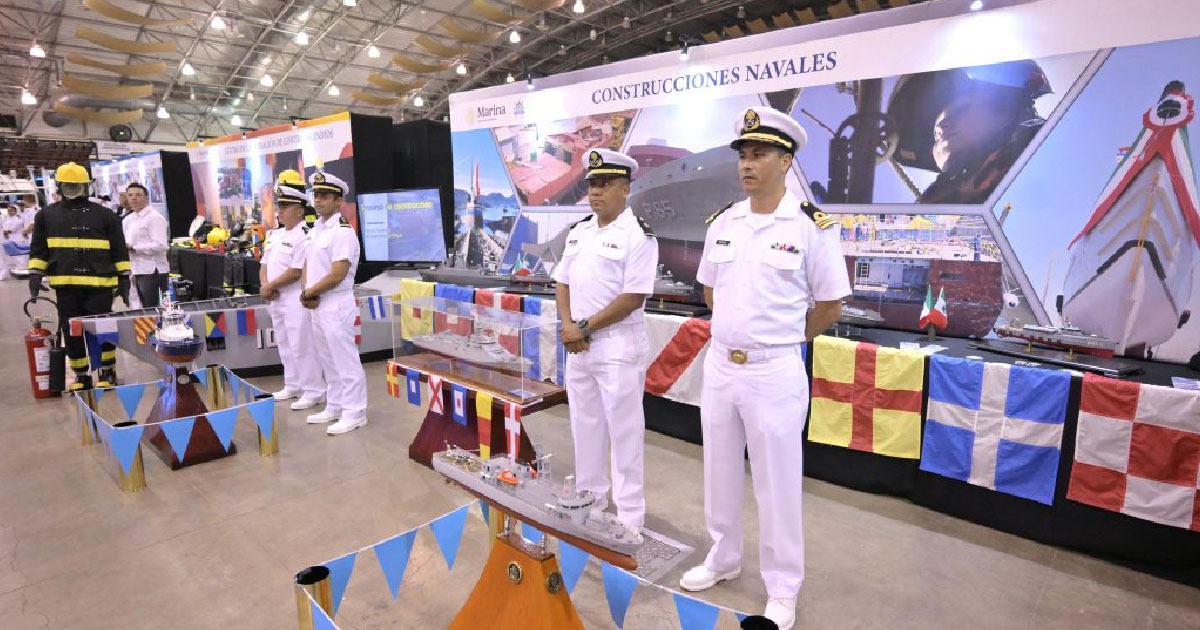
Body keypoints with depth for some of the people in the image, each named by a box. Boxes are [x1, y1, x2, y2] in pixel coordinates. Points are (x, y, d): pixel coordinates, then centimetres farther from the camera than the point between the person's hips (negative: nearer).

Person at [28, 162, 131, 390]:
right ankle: (82, 376, 20)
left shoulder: (105, 215, 5)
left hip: (99, 284, -3)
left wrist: (123, 278, 1)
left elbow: (119, 251, 6)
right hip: (65, 286, 3)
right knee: (72, 333, 8)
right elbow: (38, 250, 16)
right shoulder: (47, 215, 11)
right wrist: (35, 274, 5)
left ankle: (107, 373, 14)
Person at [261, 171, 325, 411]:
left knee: (302, 347, -5)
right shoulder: (274, 234, 14)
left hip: (296, 300, -9)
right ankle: (292, 386, 30)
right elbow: (264, 264, 15)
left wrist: (269, 287, -13)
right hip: (276, 300, 9)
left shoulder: (304, 236, -15)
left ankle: (314, 392, 5)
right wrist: (264, 286, -5)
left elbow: (296, 271, -21)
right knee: (285, 346, 17)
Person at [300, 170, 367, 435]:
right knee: (328, 360, 17)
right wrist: (308, 293, -1)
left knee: (345, 360, -3)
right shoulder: (316, 229, 14)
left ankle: (354, 412, 6)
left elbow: (337, 275, -22)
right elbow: (308, 264, 17)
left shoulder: (343, 232, -16)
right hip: (317, 306, 10)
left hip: (336, 305, -10)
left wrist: (309, 292, -9)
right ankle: (334, 407, 29)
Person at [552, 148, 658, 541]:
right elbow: (563, 283, 13)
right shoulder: (578, 232, 12)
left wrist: (585, 328, -14)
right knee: (585, 428, 17)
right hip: (578, 346, 7)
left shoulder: (638, 235, -11)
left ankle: (629, 518, 18)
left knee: (624, 434, 3)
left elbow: (633, 298, -18)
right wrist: (568, 325, -5)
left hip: (618, 347, -7)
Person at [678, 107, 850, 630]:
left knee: (777, 484, 8)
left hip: (775, 372, -5)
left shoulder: (812, 227, -10)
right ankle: (723, 558, 41)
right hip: (719, 365, 5)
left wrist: (777, 341, 5)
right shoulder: (722, 222, 4)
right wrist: (737, 331, 13)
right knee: (720, 474, 18)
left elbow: (830, 307, -3)